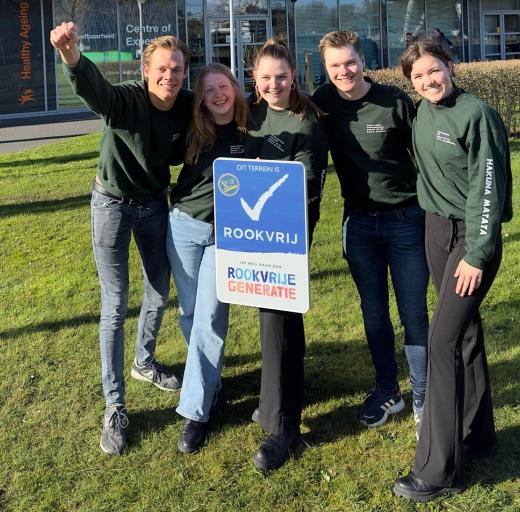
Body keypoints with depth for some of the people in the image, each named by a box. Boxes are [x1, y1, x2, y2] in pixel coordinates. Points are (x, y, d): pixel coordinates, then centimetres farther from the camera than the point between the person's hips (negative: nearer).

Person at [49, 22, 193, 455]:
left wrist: (191, 151, -16)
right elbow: (91, 87, -49)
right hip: (113, 203, -5)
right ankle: (115, 408, 6)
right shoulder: (124, 100, -26)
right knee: (116, 305, -4)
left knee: (160, 292, 17)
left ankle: (145, 361, 45)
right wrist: (72, 56, -71)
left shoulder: (187, 107, -11)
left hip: (155, 203, 5)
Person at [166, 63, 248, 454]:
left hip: (226, 234, -3)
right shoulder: (193, 130, 1)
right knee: (190, 314, 10)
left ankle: (196, 410, -2)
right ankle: (209, 381, 31)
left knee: (209, 319, -7)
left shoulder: (249, 131, -4)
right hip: (184, 227, 3)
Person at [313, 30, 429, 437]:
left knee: (414, 313, 2)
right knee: (374, 311, 12)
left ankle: (422, 398, 16)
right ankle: (387, 391, 27)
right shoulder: (323, 103, -3)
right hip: (358, 223, 3)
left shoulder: (395, 101, -12)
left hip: (406, 219, -3)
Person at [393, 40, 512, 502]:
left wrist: (476, 255, -19)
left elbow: (487, 187, -17)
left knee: (443, 340, -11)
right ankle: (477, 432, 29)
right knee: (465, 331, 15)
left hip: (473, 234, -7)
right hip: (437, 228, 7)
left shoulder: (476, 114, -15)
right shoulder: (423, 111, 7)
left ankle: (439, 470, -5)